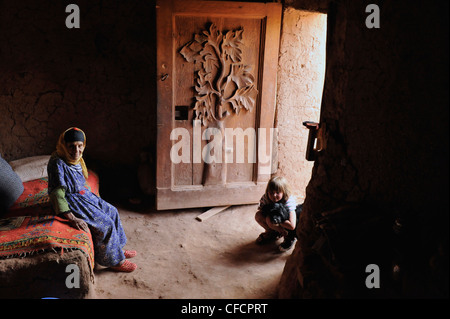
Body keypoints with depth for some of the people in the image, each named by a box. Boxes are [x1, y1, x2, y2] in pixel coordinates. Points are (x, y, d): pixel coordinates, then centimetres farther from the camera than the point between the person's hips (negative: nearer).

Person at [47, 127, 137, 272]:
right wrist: (72, 218, -33)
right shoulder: (58, 164, -26)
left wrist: (92, 195, 13)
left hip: (84, 195, 9)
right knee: (106, 224, -14)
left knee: (112, 211, 11)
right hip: (72, 202, -9)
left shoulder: (75, 159, 1)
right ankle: (114, 261, 3)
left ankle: (118, 248, 26)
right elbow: (56, 193, -30)